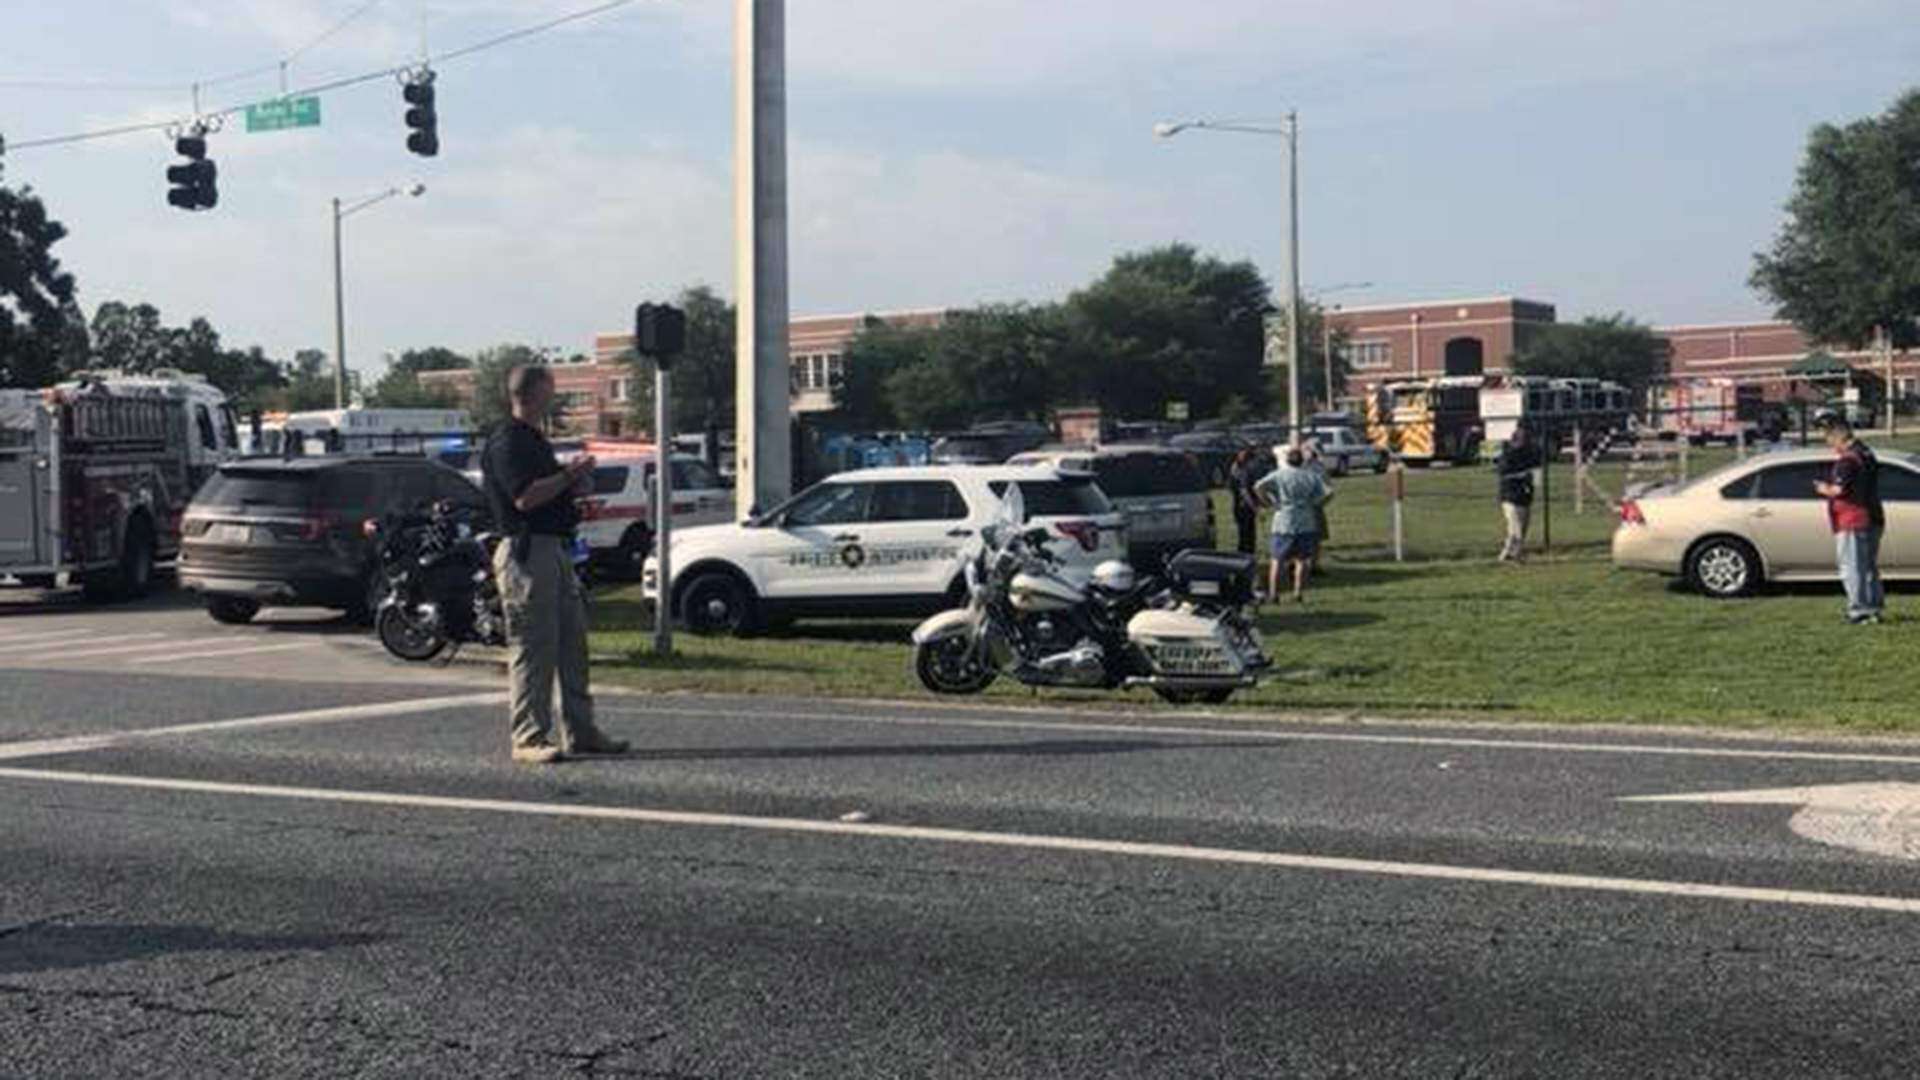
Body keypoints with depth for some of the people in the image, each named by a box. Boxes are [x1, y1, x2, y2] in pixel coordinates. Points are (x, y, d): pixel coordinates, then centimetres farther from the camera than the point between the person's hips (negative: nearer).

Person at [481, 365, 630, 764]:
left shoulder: (535, 439, 20)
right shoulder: (506, 440, -12)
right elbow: (524, 497, -22)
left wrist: (572, 476, 11)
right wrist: (569, 475, -15)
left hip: (555, 548, 10)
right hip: (526, 552, -10)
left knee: (572, 642, 10)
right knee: (532, 648, -7)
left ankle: (579, 731, 16)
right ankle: (529, 738, -2)